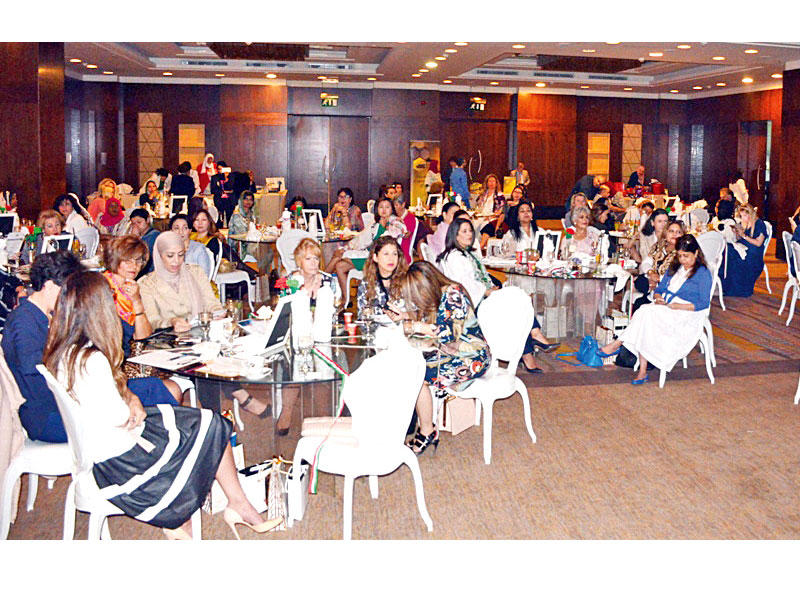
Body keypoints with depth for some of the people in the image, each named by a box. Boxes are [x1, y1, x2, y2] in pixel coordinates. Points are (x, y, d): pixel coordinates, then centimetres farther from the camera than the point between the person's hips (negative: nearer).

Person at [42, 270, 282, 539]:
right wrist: (132, 408, -5)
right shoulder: (92, 360, -29)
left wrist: (130, 399, -4)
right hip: (120, 459, -9)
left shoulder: (63, 353, 1)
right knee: (211, 427, 4)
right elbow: (117, 416, -25)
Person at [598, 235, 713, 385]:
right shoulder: (674, 268, 21)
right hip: (663, 309, 6)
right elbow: (659, 289, 20)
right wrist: (658, 298, -4)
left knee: (647, 313, -32)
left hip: (686, 315, -6)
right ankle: (642, 371, -33)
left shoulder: (703, 273, 1)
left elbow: (704, 303, -7)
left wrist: (676, 306, -17)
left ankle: (617, 344, -21)